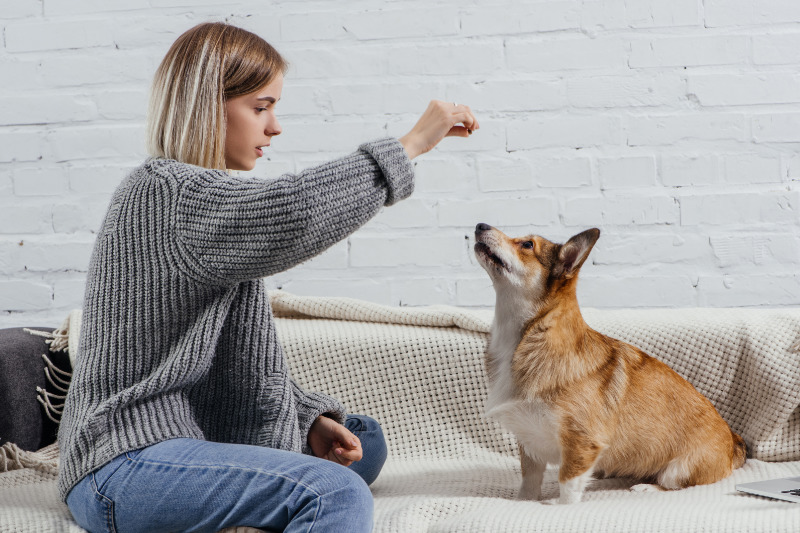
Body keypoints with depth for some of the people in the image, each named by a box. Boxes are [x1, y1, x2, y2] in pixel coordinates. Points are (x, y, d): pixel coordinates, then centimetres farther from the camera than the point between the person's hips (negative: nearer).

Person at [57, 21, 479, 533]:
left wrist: (309, 418, 5)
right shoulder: (164, 193, -13)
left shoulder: (203, 194, 20)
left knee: (362, 443, 19)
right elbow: (294, 212, -32)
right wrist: (410, 145, -22)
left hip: (195, 440, 11)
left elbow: (244, 358, 19)